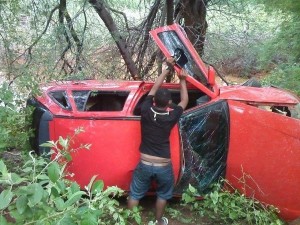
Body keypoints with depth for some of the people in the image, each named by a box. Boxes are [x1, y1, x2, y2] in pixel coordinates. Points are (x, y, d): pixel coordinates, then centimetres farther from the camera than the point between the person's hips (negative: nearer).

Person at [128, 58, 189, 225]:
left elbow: (154, 89, 5)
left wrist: (167, 69, 13)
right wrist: (182, 80, 16)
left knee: (135, 194, 20)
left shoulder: (146, 110, -10)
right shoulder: (171, 116, -12)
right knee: (163, 194, 25)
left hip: (145, 164, 1)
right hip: (163, 166, 0)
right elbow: (185, 101, 8)